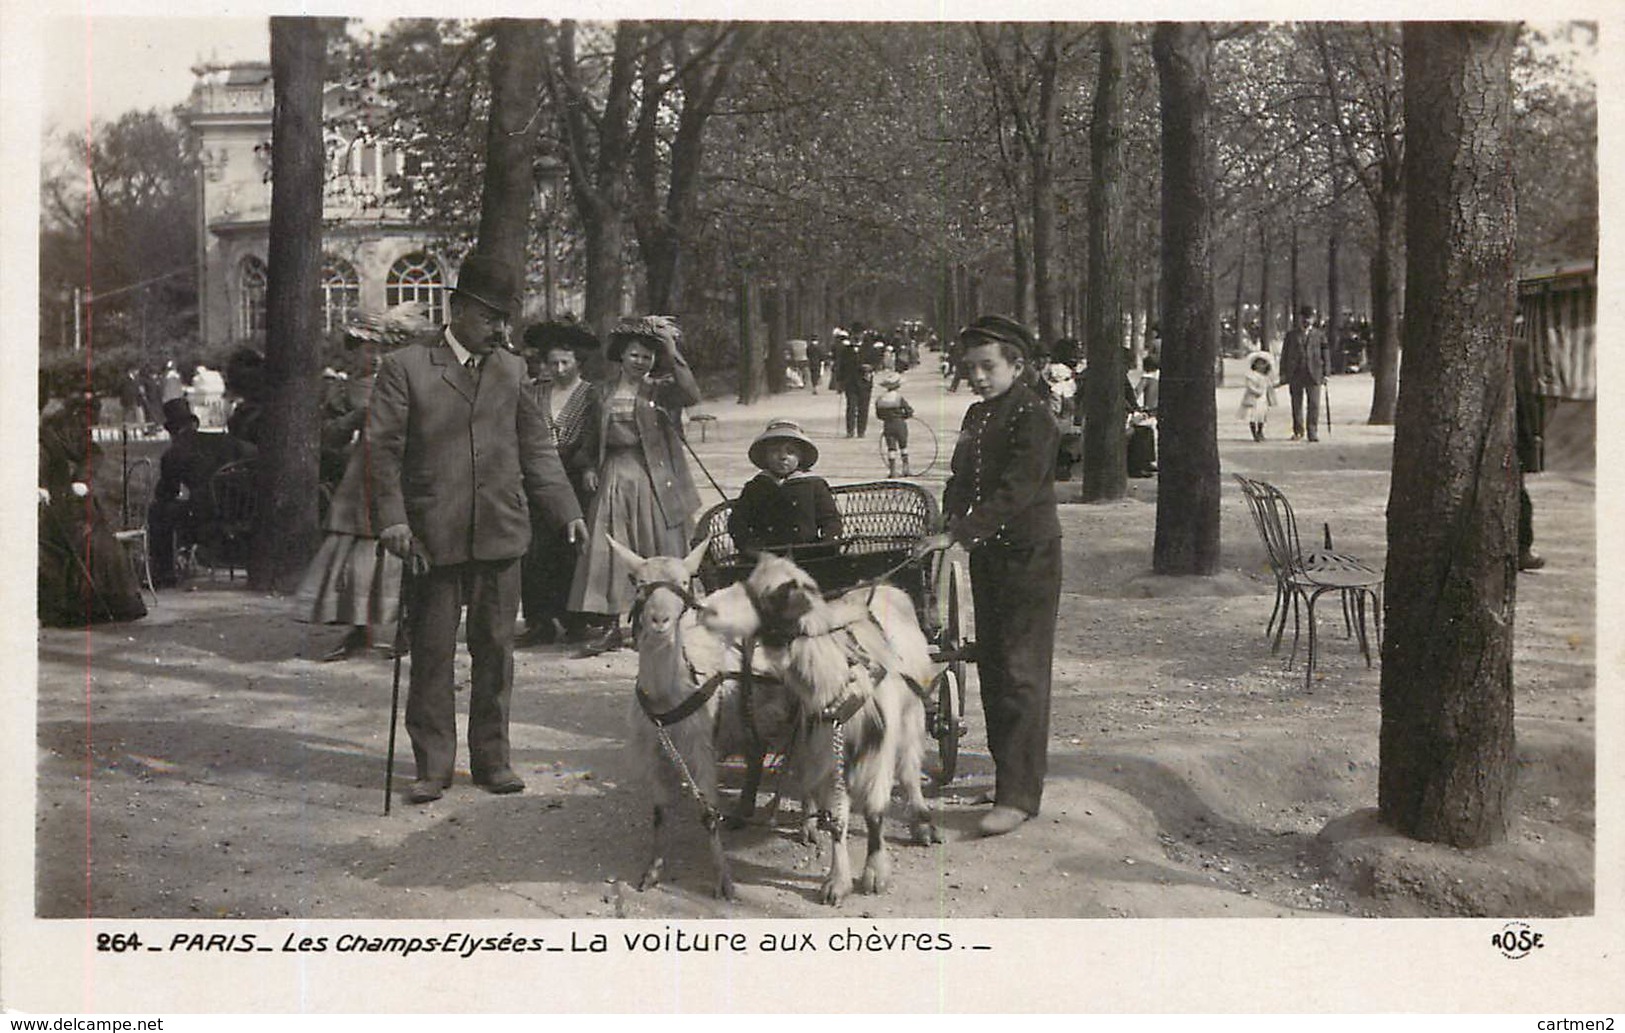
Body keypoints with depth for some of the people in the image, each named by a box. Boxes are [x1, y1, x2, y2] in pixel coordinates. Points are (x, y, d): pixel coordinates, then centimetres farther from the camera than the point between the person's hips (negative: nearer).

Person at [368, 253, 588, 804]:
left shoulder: (512, 370, 11)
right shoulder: (404, 367, -1)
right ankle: (432, 766, 11)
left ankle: (492, 759, 20)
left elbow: (536, 446, 15)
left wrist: (567, 510, 7)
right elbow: (383, 448, -4)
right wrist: (392, 518, -14)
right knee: (432, 652, 2)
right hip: (434, 533, -3)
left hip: (500, 532, 3)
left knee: (495, 649, 9)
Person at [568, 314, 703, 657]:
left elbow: (692, 394, -21)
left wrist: (672, 351, -23)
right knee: (609, 552, -1)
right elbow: (597, 436, 17)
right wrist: (590, 470, 5)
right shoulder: (604, 390, 11)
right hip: (615, 477, 3)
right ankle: (613, 626, 2)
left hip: (655, 478, -3)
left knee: (658, 554, 1)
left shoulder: (662, 388, 0)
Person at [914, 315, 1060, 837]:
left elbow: (1014, 492, -24)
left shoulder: (1033, 418, -15)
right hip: (986, 556, 9)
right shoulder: (977, 416, 12)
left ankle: (1018, 795, -6)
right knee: (991, 668, 13)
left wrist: (956, 534, -30)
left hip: (1029, 558, -9)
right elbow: (960, 480, 20)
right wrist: (948, 529, 3)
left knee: (1021, 675, -8)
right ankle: (1009, 770, 25)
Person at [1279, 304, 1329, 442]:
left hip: (1313, 375, -1)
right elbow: (1284, 355, 9)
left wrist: (1325, 374, 2)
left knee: (1314, 404, -7)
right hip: (1295, 375, 1)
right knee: (1296, 405, 5)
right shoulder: (1291, 335, 9)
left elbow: (1325, 355, 9)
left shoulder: (1319, 335, 8)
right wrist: (1283, 373, 3)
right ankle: (1298, 432, 16)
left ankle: (1313, 432, -3)